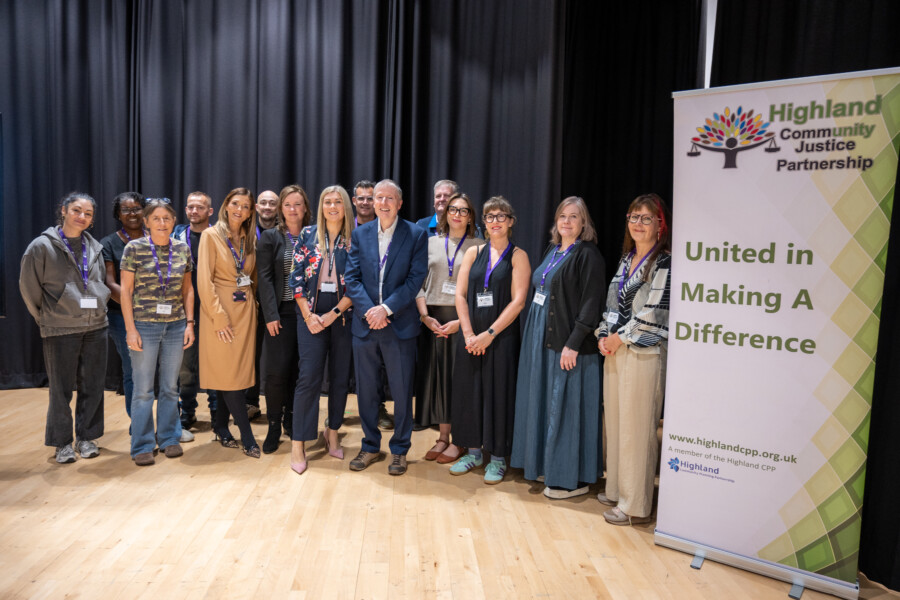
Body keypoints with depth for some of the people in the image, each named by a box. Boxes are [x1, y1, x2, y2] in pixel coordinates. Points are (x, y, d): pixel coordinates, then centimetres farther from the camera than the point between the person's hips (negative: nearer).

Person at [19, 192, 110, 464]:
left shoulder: (94, 247, 8)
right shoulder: (42, 246, -5)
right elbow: (28, 286, 0)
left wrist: (99, 307, 12)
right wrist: (45, 316, 4)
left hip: (95, 326, 4)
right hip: (60, 330, -4)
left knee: (92, 387, 9)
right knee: (61, 390, 5)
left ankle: (86, 437, 23)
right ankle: (62, 443, 20)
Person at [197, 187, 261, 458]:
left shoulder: (250, 239, 11)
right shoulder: (211, 235, -5)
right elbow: (204, 281, -11)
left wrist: (252, 303, 5)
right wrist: (219, 317, -15)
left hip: (245, 311, 5)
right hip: (221, 313, -5)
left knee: (237, 372, 9)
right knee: (228, 373, -3)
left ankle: (221, 427, 24)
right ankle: (247, 436, 3)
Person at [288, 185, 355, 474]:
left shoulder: (355, 239, 2)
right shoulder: (308, 235, 4)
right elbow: (296, 277, 1)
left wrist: (334, 313, -10)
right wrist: (309, 315, -7)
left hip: (343, 315, 1)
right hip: (312, 314, -1)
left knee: (340, 377, 7)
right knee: (309, 377, -6)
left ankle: (332, 434, 25)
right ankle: (298, 445, 2)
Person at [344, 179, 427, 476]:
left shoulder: (416, 234, -2)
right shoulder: (360, 234, 7)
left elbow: (415, 278, -9)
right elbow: (352, 278, 2)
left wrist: (386, 308, -16)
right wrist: (369, 310, -12)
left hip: (400, 325, -3)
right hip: (365, 324, 3)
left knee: (402, 391, 6)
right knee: (366, 390, 12)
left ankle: (399, 449, 23)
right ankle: (370, 446, 29)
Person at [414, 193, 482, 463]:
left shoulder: (478, 247, 1)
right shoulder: (431, 243, 10)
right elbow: (419, 282, 8)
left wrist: (461, 321, -14)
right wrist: (425, 316, -5)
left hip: (463, 320, -3)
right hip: (434, 319, 3)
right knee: (436, 375, 7)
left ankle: (457, 441, 12)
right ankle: (443, 437, 20)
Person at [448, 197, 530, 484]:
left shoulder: (517, 256, -1)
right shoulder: (473, 253, 9)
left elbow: (518, 301, -9)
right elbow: (460, 294, 4)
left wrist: (489, 334, -14)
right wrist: (469, 334, -7)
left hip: (501, 336, -3)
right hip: (470, 336, 4)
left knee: (499, 393, 1)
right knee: (469, 390, 8)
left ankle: (498, 457, 16)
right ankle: (474, 451, 24)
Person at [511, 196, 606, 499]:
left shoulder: (588, 255, -11)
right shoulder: (552, 251, 14)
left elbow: (590, 304, -17)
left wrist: (573, 344, -22)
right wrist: (534, 334, 13)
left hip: (567, 343, -9)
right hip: (540, 338, 9)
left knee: (566, 406, -2)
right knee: (542, 402, 15)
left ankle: (573, 478, 10)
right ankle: (547, 464, 29)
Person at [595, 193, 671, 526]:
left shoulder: (665, 262, -9)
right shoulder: (626, 258, 15)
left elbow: (654, 313, -15)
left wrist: (619, 337, -9)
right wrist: (604, 336, 3)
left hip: (644, 354, -8)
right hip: (615, 352, 8)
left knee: (636, 429, -1)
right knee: (614, 422, 14)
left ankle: (635, 505, 11)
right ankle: (616, 489, 29)